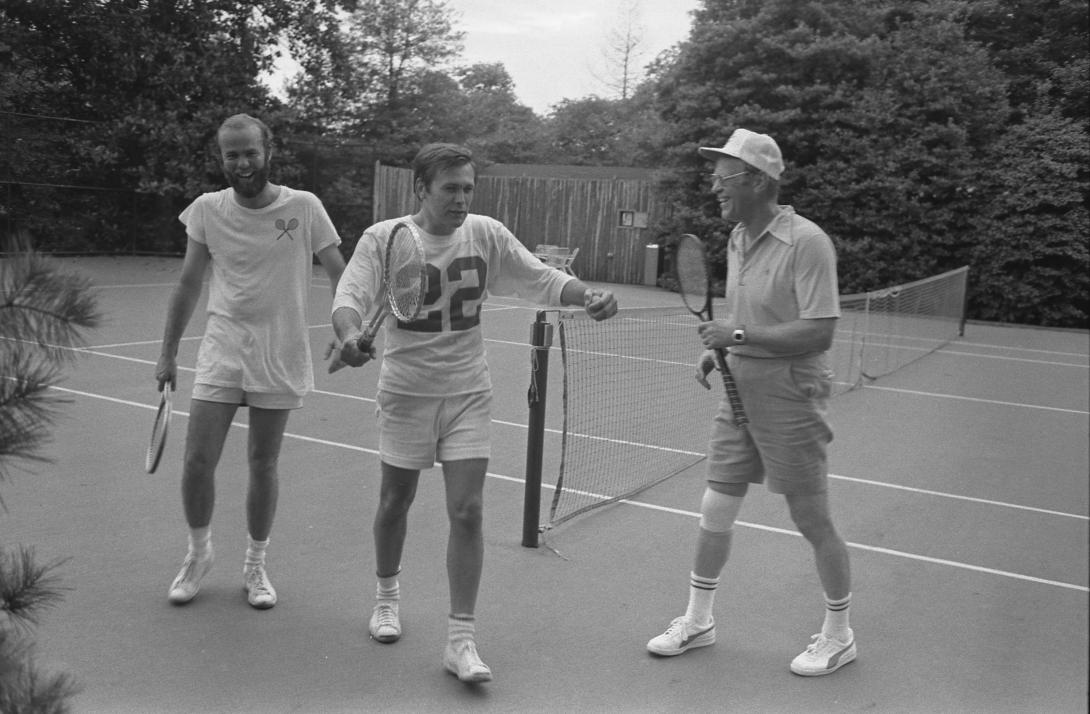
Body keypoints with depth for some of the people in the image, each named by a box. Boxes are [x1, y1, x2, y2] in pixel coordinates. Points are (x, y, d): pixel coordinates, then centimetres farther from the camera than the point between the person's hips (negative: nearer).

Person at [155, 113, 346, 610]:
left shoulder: (304, 207, -6)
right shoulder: (208, 209, 1)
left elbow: (341, 276, -3)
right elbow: (188, 284, 9)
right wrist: (168, 353, 11)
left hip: (280, 357, -1)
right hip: (221, 350, 2)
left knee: (263, 464, 7)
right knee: (197, 461, -2)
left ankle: (255, 565, 27)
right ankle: (199, 552, 25)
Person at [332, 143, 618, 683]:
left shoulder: (487, 235, -4)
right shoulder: (382, 238, -10)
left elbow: (543, 279, -2)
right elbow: (350, 296, -19)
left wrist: (588, 295, -22)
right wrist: (350, 336, -42)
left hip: (468, 394, 1)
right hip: (407, 392, -1)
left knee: (467, 511, -6)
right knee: (395, 502, 14)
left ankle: (460, 639, 4)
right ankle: (387, 592, 43)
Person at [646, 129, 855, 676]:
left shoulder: (806, 242, -17)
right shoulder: (737, 240, 9)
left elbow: (819, 331, -22)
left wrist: (738, 335, -22)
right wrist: (716, 348, 3)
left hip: (788, 399, -7)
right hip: (739, 393, 8)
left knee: (813, 522, 5)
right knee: (715, 511, 11)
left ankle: (838, 637, 25)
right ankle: (698, 621, 28)